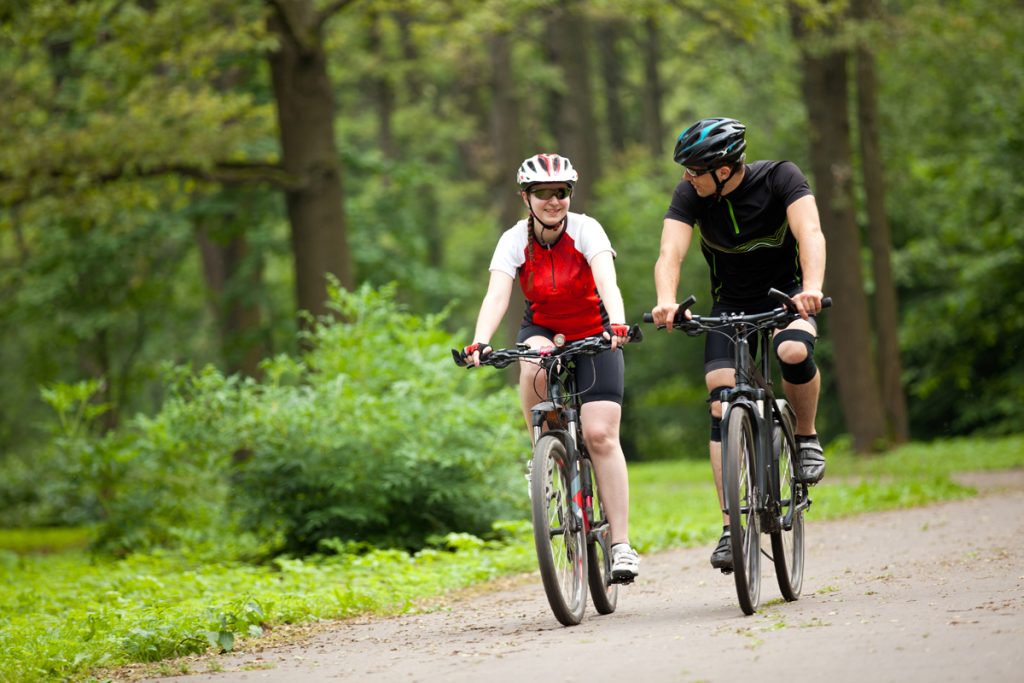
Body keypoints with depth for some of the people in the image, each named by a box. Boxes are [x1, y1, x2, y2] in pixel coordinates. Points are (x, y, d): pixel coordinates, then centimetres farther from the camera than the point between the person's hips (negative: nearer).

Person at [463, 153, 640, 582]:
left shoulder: (586, 231, -19)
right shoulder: (515, 241, -15)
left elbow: (606, 281, -34)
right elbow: (497, 294, -28)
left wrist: (616, 325, -53)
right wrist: (480, 343, -45)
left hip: (593, 335, -2)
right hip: (543, 331, 2)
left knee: (600, 434, -15)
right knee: (535, 364, -37)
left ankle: (621, 545, -13)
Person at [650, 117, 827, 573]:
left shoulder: (780, 178, -22)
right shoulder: (690, 195, -16)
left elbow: (809, 233, -35)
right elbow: (670, 254, -27)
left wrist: (812, 288, -55)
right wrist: (666, 301, -49)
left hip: (787, 294, -2)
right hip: (731, 304, 2)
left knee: (794, 352, -36)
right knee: (722, 407, -14)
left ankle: (806, 436, -7)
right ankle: (731, 526, -10)